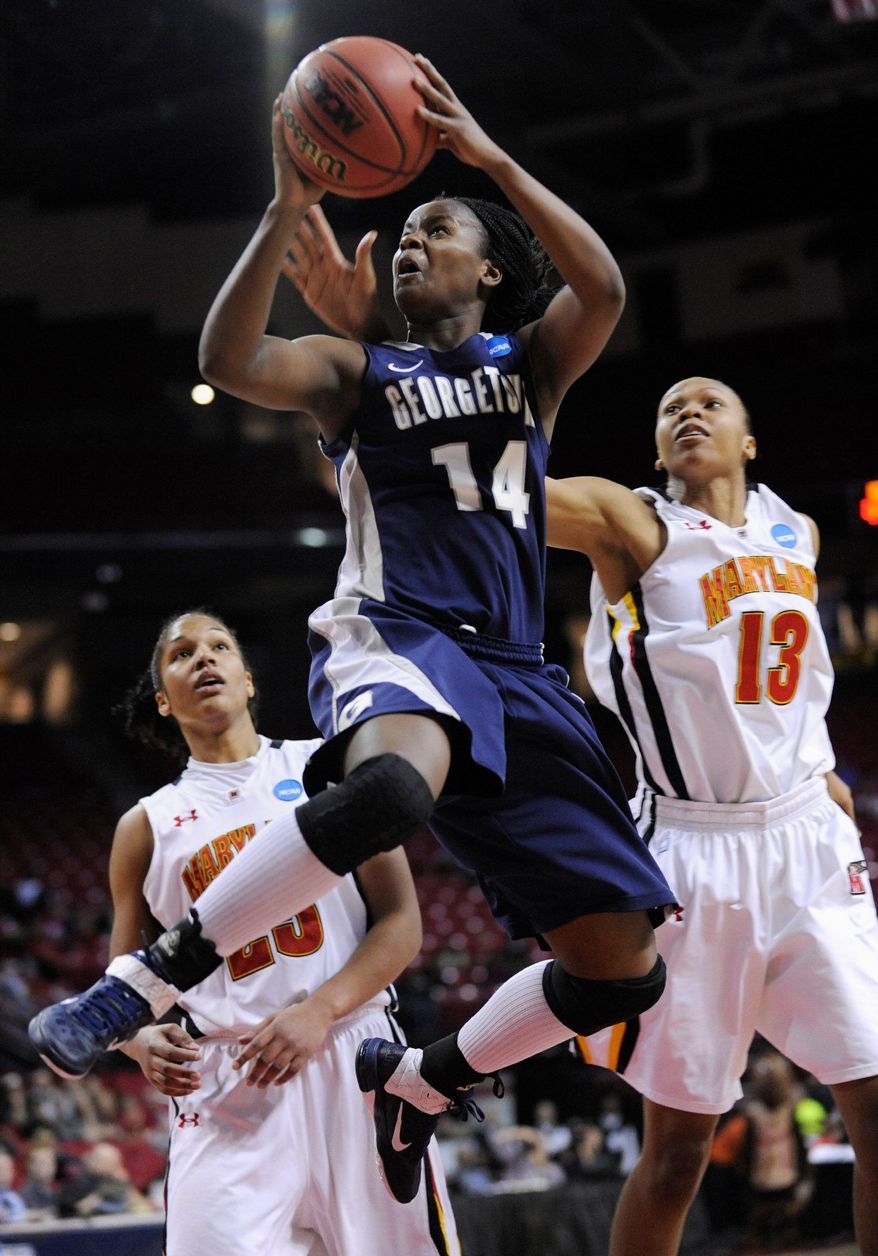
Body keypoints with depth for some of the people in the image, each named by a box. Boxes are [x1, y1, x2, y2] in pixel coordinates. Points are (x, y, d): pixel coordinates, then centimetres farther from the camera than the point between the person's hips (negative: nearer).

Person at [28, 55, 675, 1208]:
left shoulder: (531, 361, 19)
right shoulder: (359, 370, 15)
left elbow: (604, 289, -5)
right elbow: (229, 361, -6)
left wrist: (489, 157, -10)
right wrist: (290, 210, -13)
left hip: (516, 670, 4)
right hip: (393, 635, -4)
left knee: (623, 970, -1)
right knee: (394, 782, -43)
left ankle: (415, 1082, 21)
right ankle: (145, 983, -35)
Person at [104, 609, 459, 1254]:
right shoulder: (146, 827, 13)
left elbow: (402, 923, 3)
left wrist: (319, 1012, -13)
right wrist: (146, 1041, -9)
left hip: (352, 1061, 0)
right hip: (223, 1090, 0)